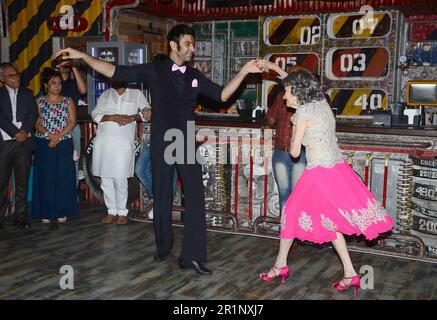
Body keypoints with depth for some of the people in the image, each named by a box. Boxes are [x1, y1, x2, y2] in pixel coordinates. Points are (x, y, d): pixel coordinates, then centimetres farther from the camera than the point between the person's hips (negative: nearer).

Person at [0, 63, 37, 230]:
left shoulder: (27, 94, 13)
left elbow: (33, 114, 3)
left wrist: (24, 131, -12)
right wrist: (16, 133, -14)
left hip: (24, 143, 2)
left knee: (22, 182, 4)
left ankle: (20, 217, 11)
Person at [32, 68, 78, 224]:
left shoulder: (68, 101, 7)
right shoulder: (39, 101, 6)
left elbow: (72, 122, -1)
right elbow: (36, 123, -1)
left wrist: (59, 137, -12)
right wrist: (49, 135, -17)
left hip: (64, 145, 0)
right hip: (44, 145, 0)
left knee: (63, 177, 2)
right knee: (45, 177, 1)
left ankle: (62, 211, 11)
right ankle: (46, 212, 9)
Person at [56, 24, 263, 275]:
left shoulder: (195, 76, 8)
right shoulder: (154, 71, -2)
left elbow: (221, 95, 7)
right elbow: (115, 72, -4)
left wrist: (244, 72, -2)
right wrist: (83, 56, -12)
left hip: (187, 143, 2)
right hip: (161, 144, -2)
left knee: (195, 198, -5)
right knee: (162, 197, 9)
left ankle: (192, 255, 0)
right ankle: (164, 248, 28)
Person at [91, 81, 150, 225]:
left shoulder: (136, 94, 11)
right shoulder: (105, 94, 18)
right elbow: (95, 114, 8)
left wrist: (132, 118, -12)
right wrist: (112, 117, -8)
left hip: (123, 143, -3)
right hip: (103, 141, 3)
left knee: (120, 179, -6)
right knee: (105, 179, 5)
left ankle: (122, 212, 8)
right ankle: (111, 211, 16)